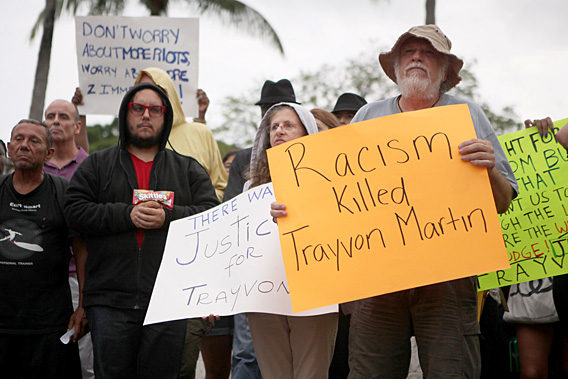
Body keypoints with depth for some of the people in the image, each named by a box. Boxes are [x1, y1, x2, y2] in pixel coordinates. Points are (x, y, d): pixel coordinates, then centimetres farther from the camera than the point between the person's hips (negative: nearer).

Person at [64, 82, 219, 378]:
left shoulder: (188, 169, 15)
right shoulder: (97, 165, 14)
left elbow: (211, 212, 3)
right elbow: (74, 210, 1)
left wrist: (168, 217, -12)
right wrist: (127, 215, -11)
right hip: (110, 300, 0)